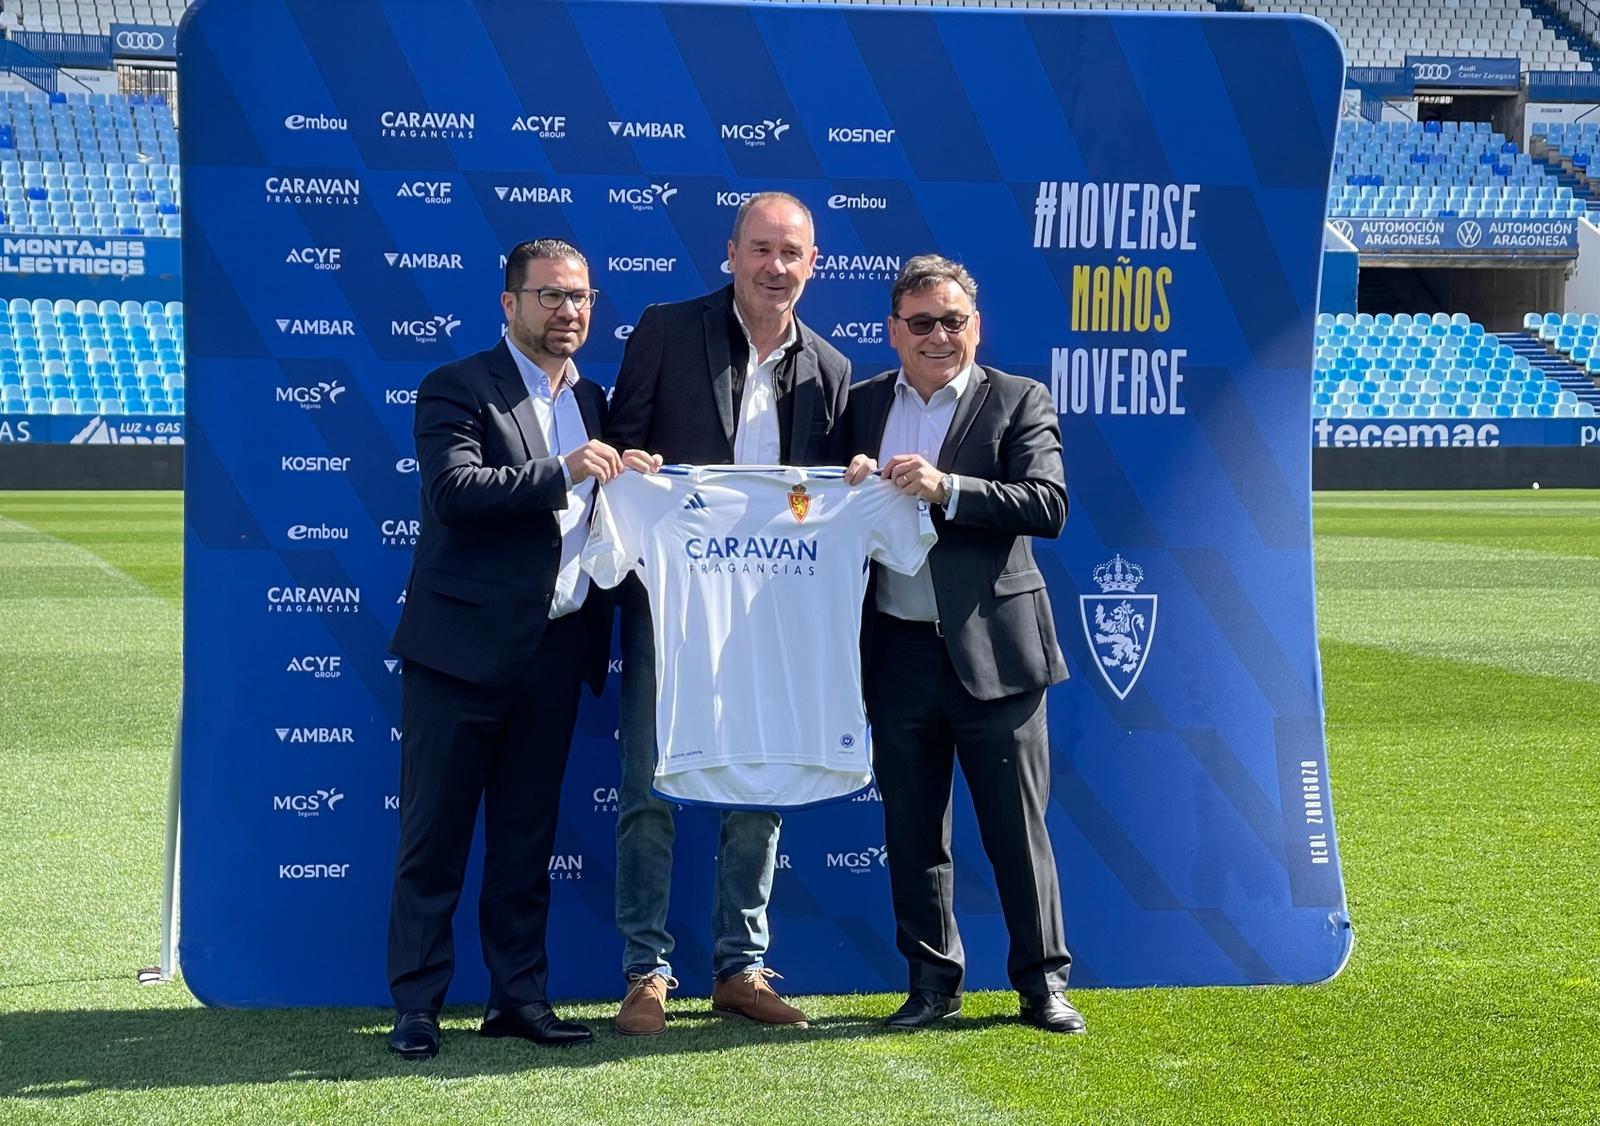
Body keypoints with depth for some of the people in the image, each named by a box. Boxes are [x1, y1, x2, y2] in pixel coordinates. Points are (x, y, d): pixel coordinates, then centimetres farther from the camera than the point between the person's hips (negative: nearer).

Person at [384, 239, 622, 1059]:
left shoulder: (590, 401, 16)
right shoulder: (456, 390, -6)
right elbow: (453, 490, -22)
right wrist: (560, 473, -26)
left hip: (555, 652, 6)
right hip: (464, 643, -6)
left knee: (527, 836, 12)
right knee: (435, 835, 0)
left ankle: (517, 996, 19)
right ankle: (416, 1006, 6)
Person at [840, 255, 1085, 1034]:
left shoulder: (1019, 402, 0)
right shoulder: (862, 405, 12)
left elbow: (1048, 506, -13)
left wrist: (945, 488, -22)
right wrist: (848, 488, -9)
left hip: (992, 649, -3)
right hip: (898, 650, 4)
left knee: (1017, 828, 3)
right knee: (911, 831, 10)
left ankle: (1042, 982, 15)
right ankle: (932, 981, 22)